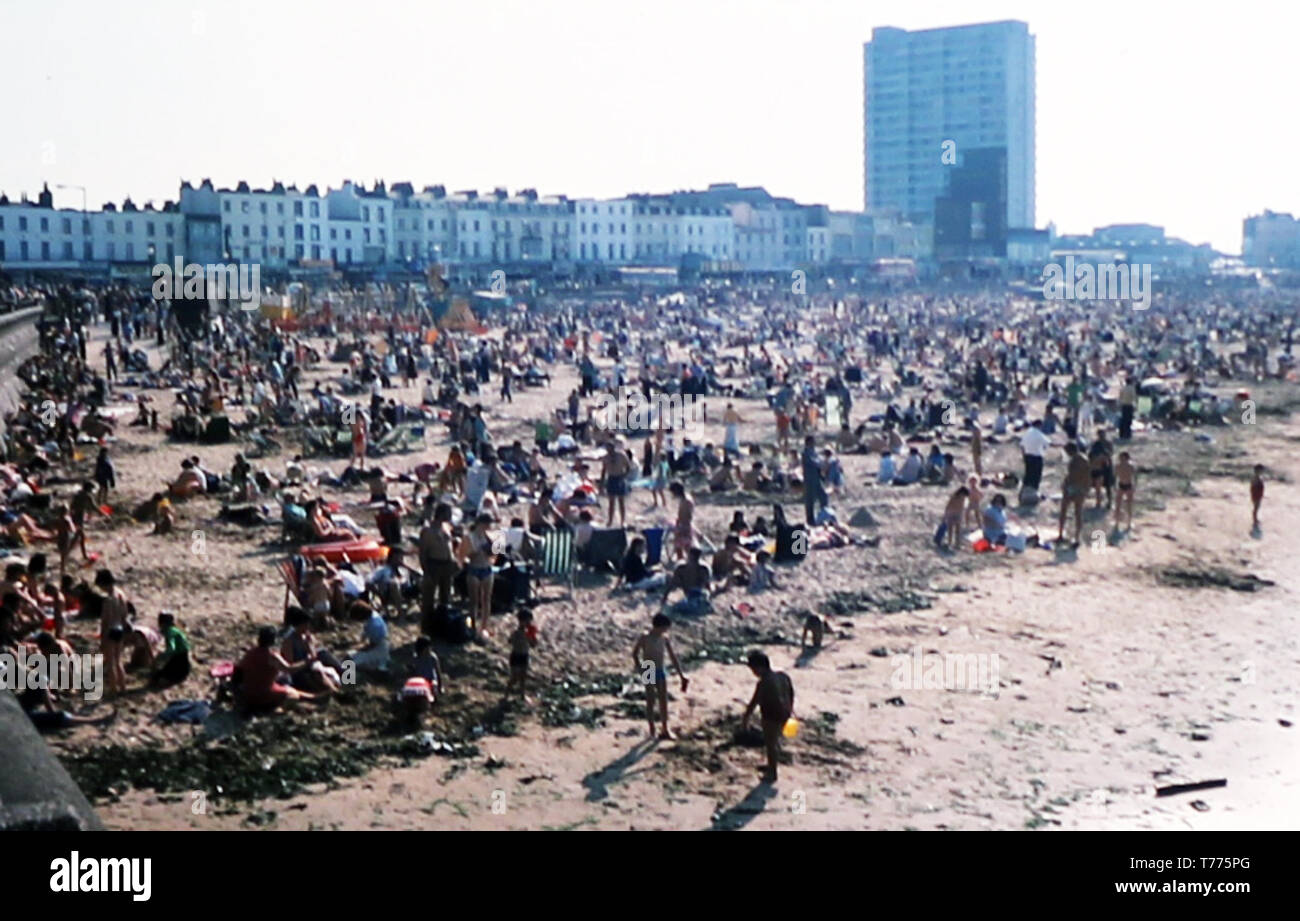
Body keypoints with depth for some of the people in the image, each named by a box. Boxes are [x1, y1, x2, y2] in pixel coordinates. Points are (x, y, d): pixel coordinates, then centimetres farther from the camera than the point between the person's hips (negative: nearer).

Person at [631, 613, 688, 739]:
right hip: (649, 672, -5)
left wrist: (681, 675, 7)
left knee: (663, 700, 5)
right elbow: (634, 653, -4)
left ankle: (665, 730, 13)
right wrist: (640, 670, -13)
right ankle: (652, 731, 6)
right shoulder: (645, 638, -10)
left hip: (661, 672, 5)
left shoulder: (665, 639, 3)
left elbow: (673, 657, 8)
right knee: (651, 701, -2)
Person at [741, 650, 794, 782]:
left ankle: (772, 774, 24)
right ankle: (771, 766, 44)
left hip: (771, 717, -8)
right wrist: (790, 709, 26)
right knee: (776, 740, 26)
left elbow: (753, 702, -21)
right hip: (784, 714, 8)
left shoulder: (764, 683, -24)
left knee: (770, 743, 10)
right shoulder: (783, 676, 1)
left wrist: (745, 719, -13)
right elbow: (791, 693, 12)